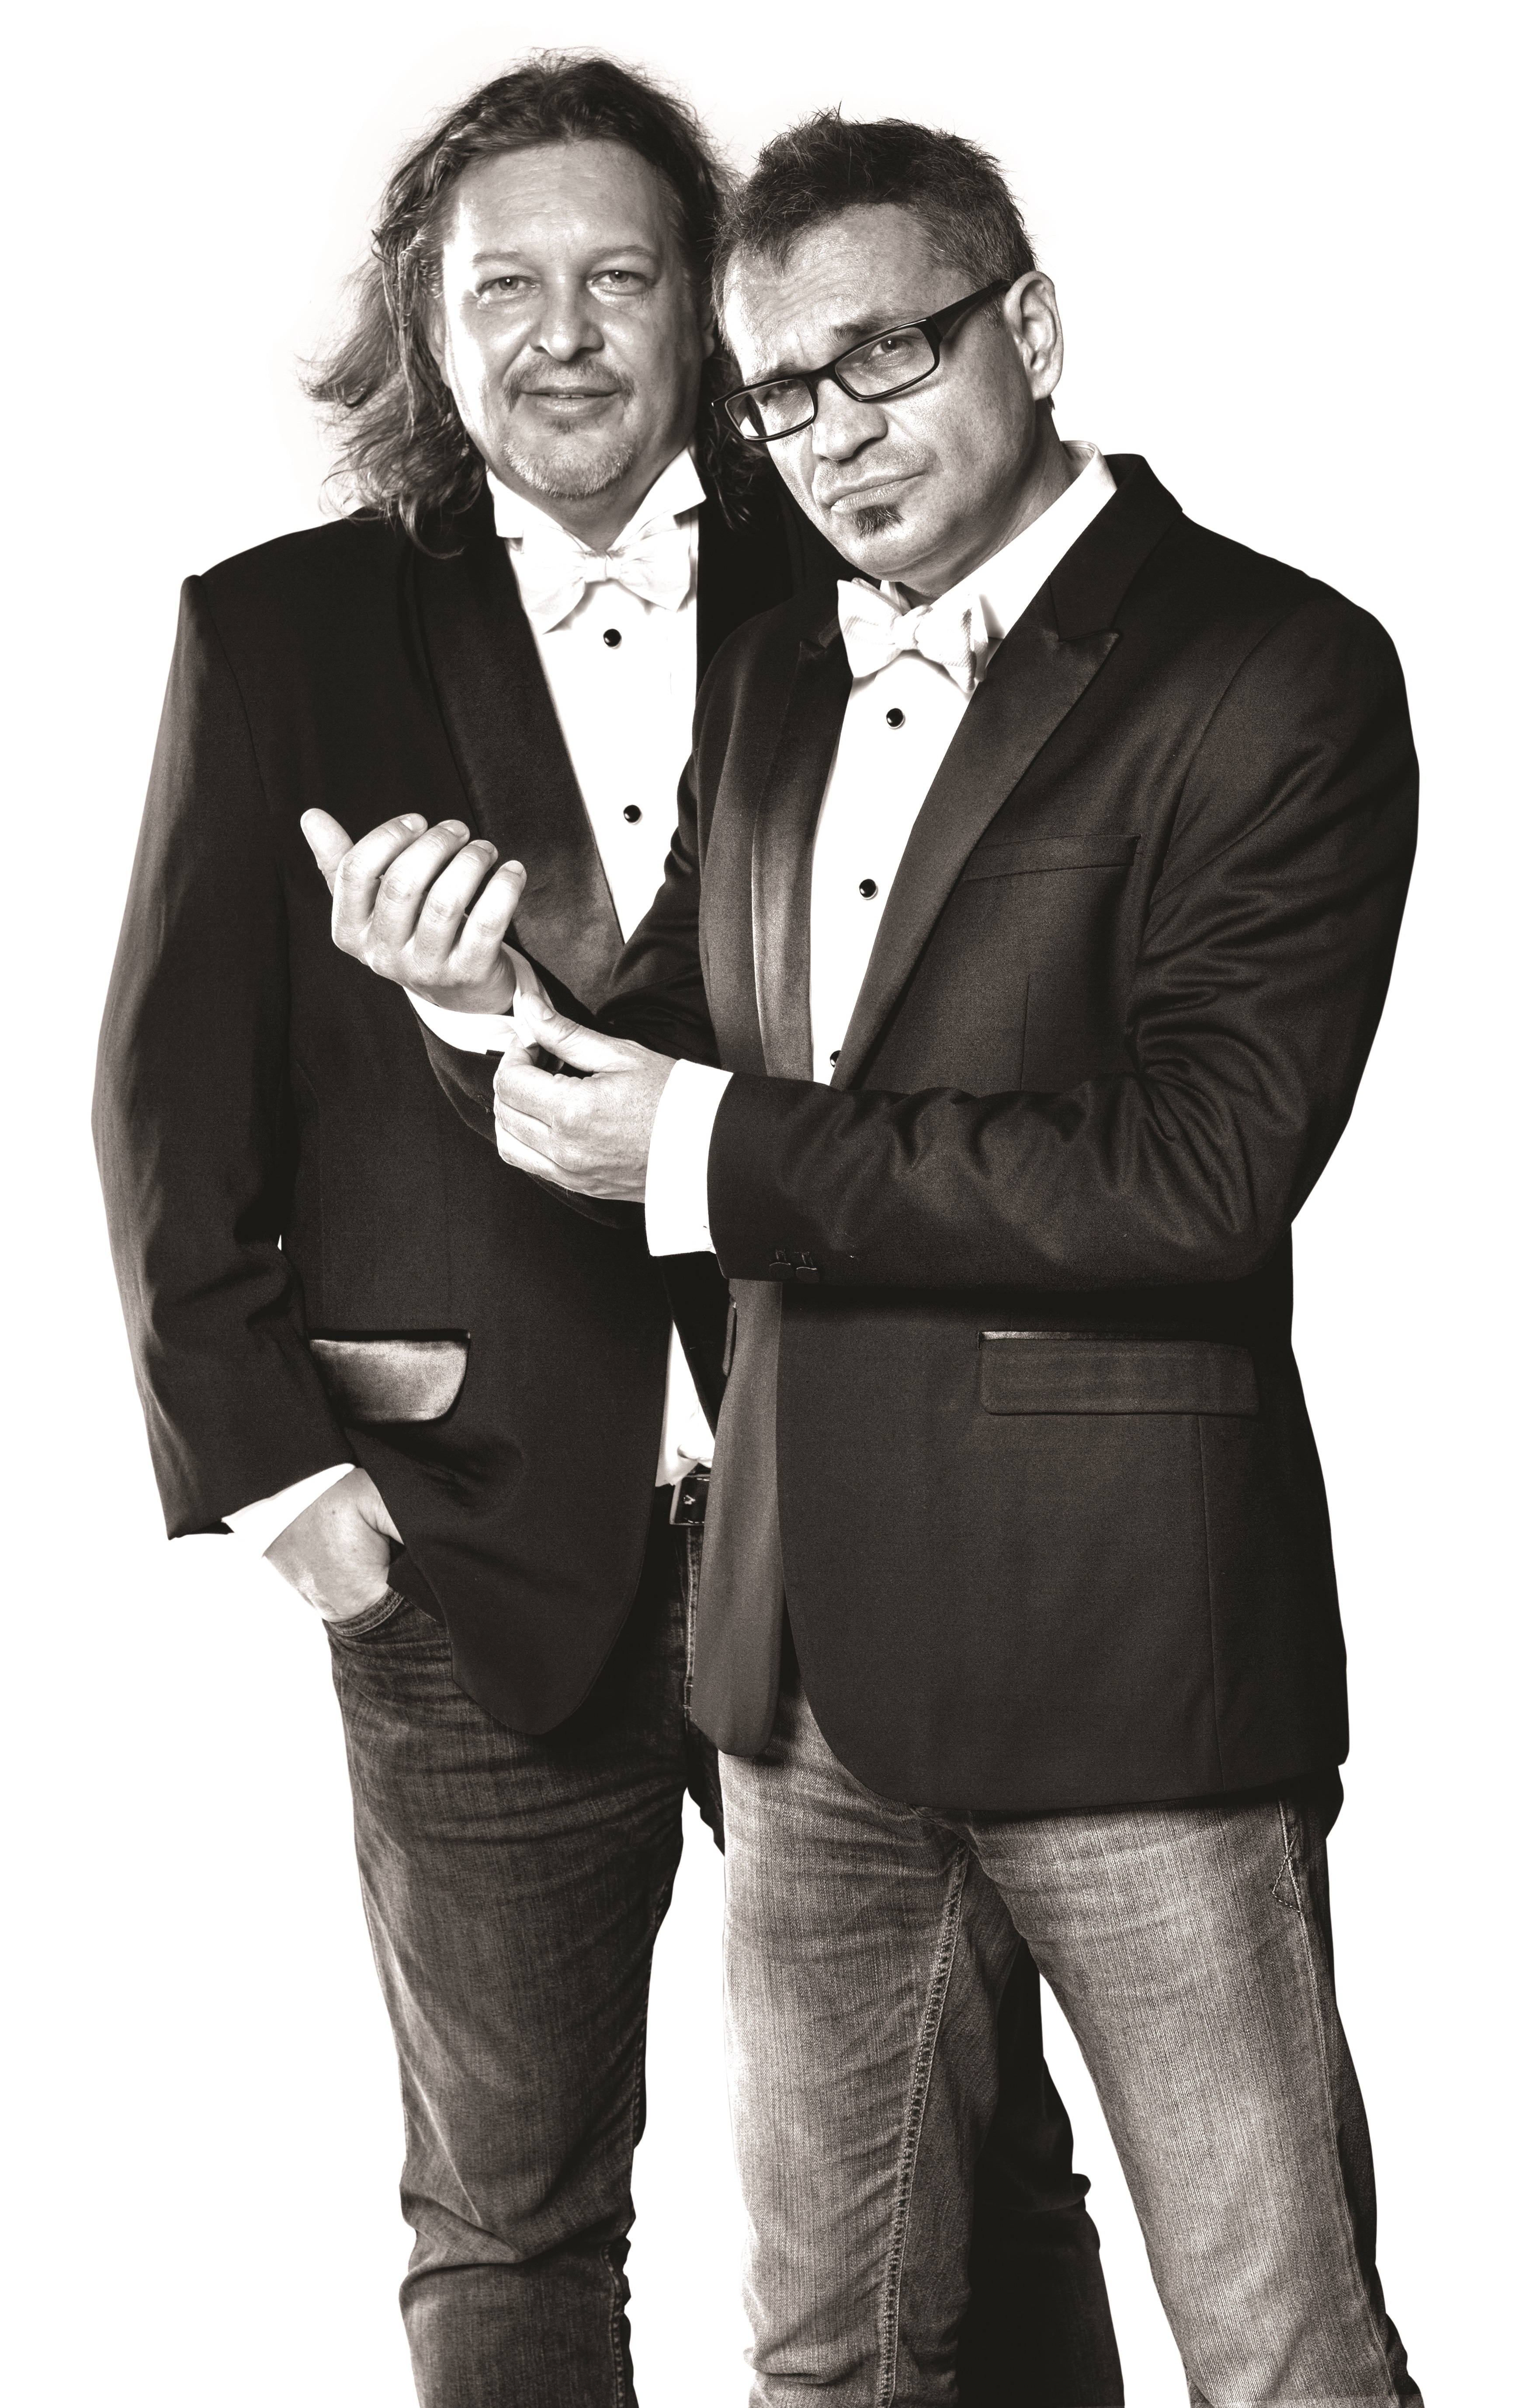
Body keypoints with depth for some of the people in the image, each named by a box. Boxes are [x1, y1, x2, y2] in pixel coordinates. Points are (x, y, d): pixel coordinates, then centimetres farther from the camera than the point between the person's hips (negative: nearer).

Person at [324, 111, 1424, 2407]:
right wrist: (510, 1004, -7)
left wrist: (717, 1151, -16)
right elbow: (683, 1061, 16)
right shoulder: (773, 683, 13)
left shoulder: (1274, 673, -10)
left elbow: (1205, 1167, -20)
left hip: (1121, 1634, -6)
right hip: (815, 1638, 7)